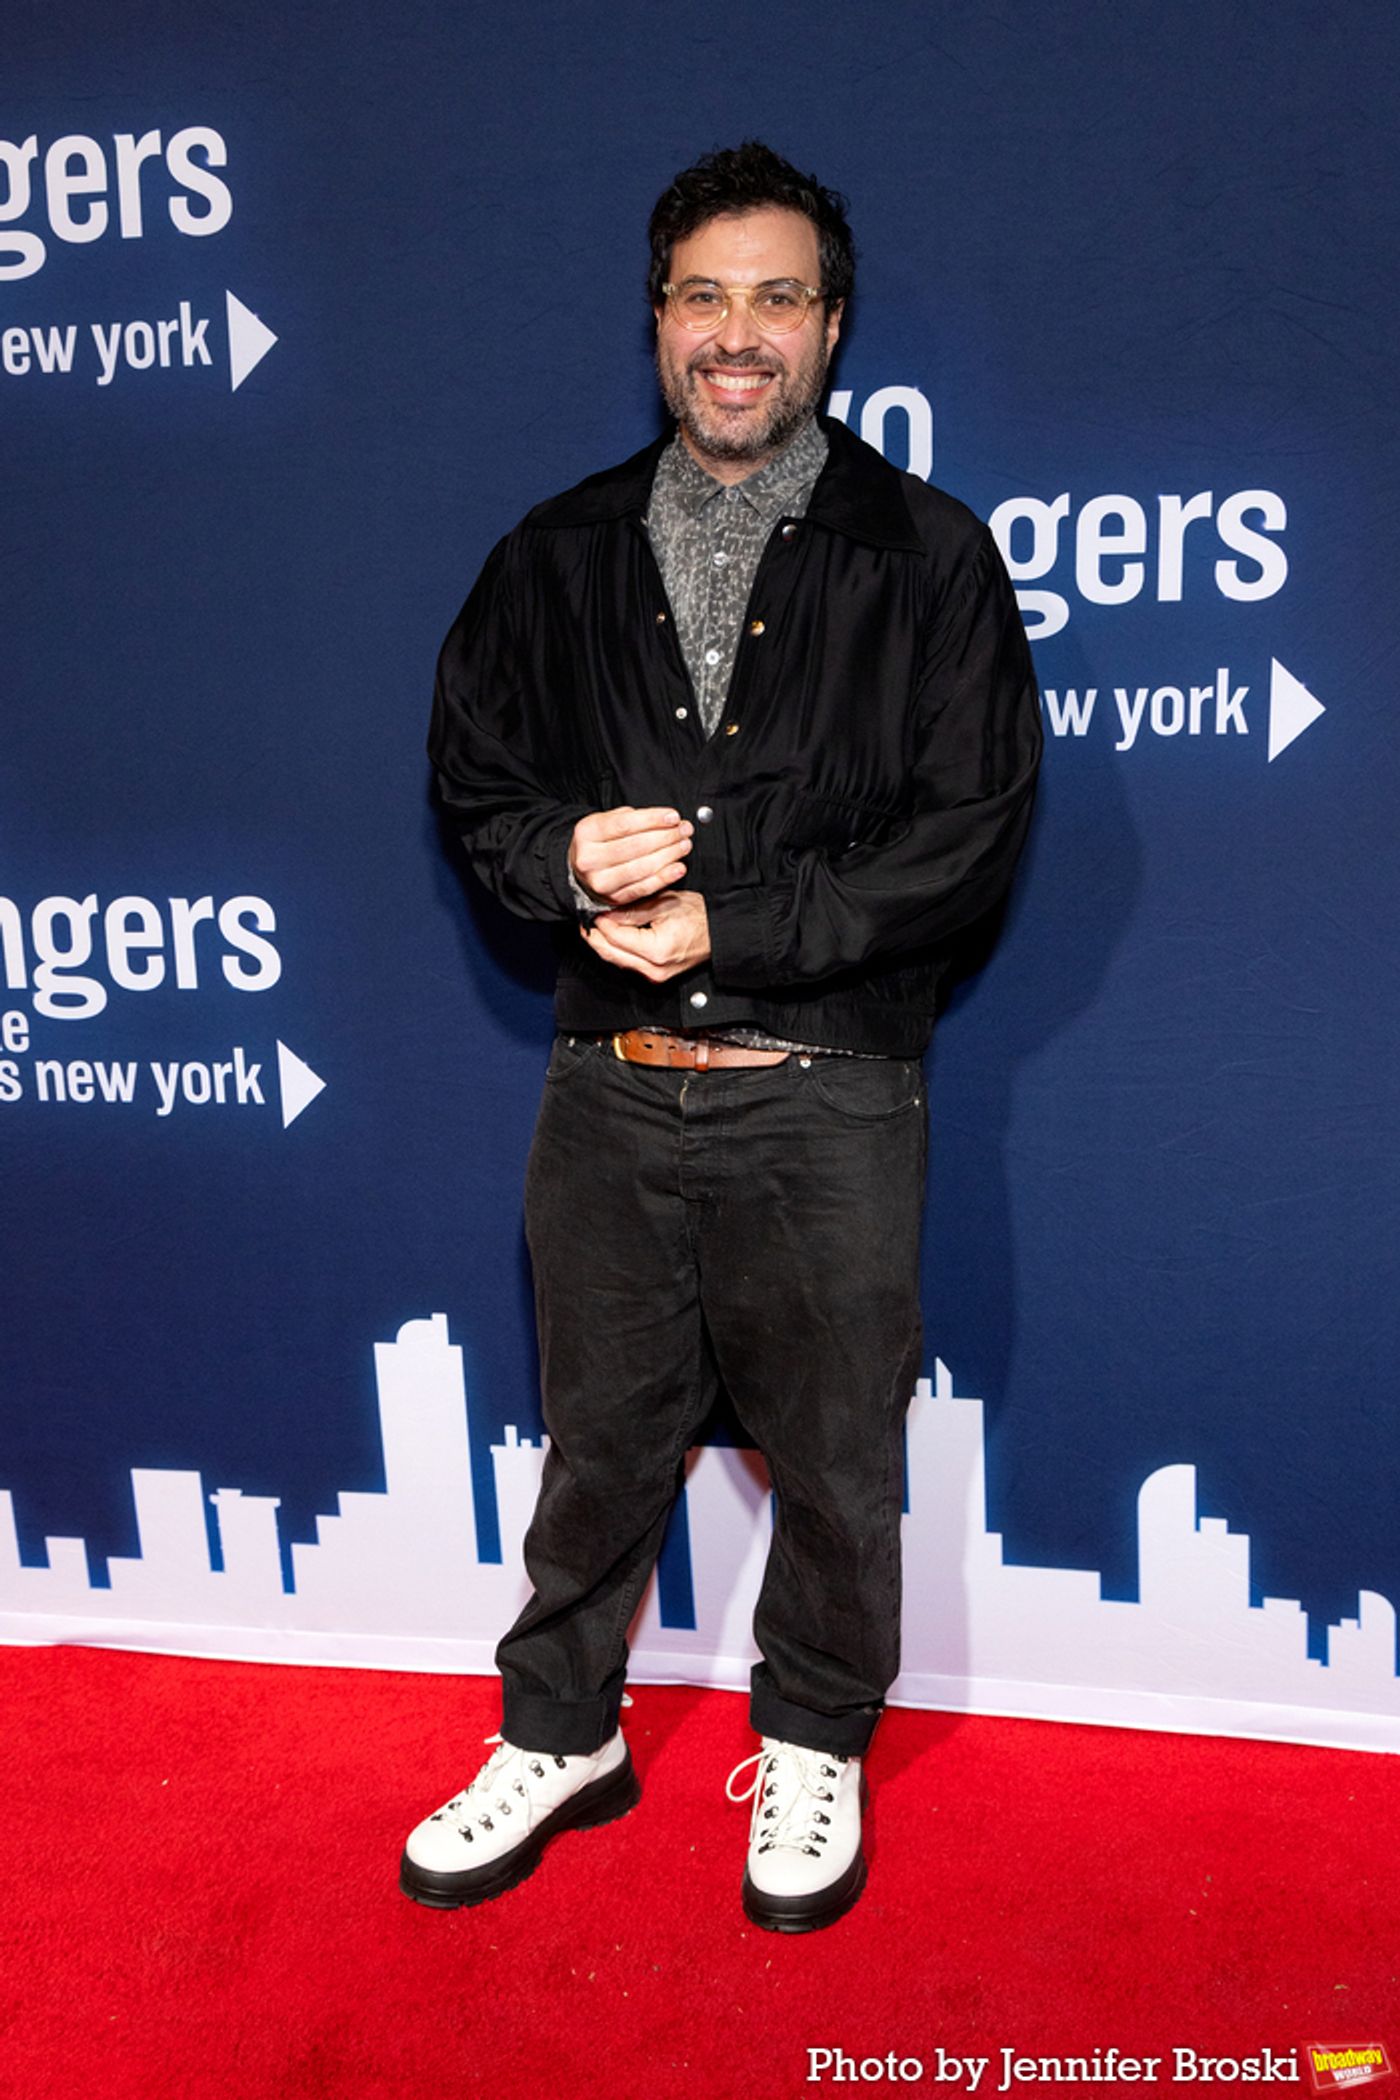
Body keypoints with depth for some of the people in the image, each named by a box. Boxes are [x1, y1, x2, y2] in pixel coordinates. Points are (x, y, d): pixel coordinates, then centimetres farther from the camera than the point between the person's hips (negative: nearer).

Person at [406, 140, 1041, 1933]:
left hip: (828, 1105, -2)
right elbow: (473, 769, 12)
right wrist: (567, 853, -11)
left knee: (833, 1460, 11)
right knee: (598, 1439, 15)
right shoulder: (562, 555, 8)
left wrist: (731, 924, -15)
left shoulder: (925, 558, -1)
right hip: (610, 1095, 3)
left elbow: (969, 830, -8)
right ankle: (559, 1738, 37)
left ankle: (812, 1749, 36)